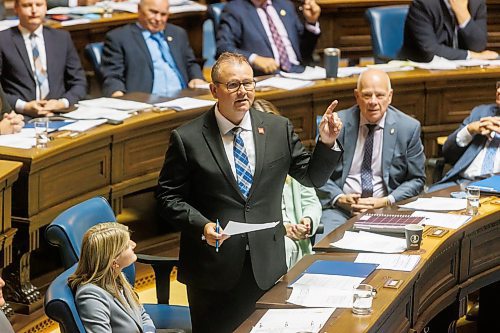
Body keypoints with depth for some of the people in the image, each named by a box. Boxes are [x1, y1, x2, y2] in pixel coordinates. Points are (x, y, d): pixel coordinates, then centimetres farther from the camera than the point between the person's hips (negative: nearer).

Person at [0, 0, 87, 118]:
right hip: (20, 118, -1)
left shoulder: (62, 38, 14)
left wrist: (63, 103, -6)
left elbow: (79, 83, 14)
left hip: (58, 114, 1)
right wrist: (23, 106, -15)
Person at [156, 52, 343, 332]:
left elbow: (312, 177, 7)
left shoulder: (279, 129, 2)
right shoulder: (187, 139, -6)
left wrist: (327, 144, -10)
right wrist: (202, 225, -17)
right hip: (213, 267, -2)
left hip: (265, 265, 3)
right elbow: (169, 197, -2)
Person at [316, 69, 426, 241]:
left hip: (384, 208, 0)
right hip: (339, 207, 0)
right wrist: (339, 198, -11)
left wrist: (386, 201, -9)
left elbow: (416, 180, 8)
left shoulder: (408, 128, 2)